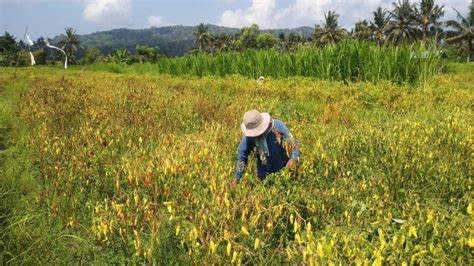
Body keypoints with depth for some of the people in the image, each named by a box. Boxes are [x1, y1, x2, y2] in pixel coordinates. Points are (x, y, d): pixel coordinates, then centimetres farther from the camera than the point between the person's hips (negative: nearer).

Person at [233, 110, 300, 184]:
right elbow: (242, 157, -4)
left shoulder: (277, 126, -20)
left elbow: (293, 142, -11)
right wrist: (237, 177, -1)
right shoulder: (248, 137, -18)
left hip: (285, 167, 0)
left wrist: (293, 158, -27)